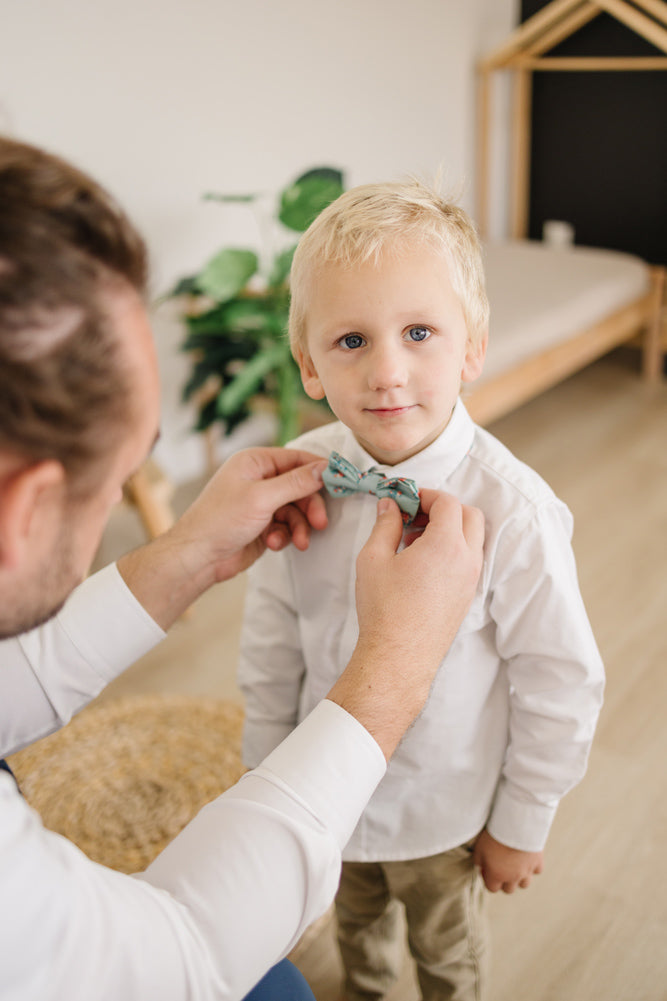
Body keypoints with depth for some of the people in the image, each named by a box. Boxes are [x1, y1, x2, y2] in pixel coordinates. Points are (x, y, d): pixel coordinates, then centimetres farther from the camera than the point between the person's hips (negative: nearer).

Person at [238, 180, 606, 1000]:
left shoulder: (511, 510, -30)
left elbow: (561, 684, -17)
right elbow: (271, 647, -6)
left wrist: (521, 824, -7)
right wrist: (269, 773, 4)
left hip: (445, 810, -3)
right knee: (354, 919, 33)